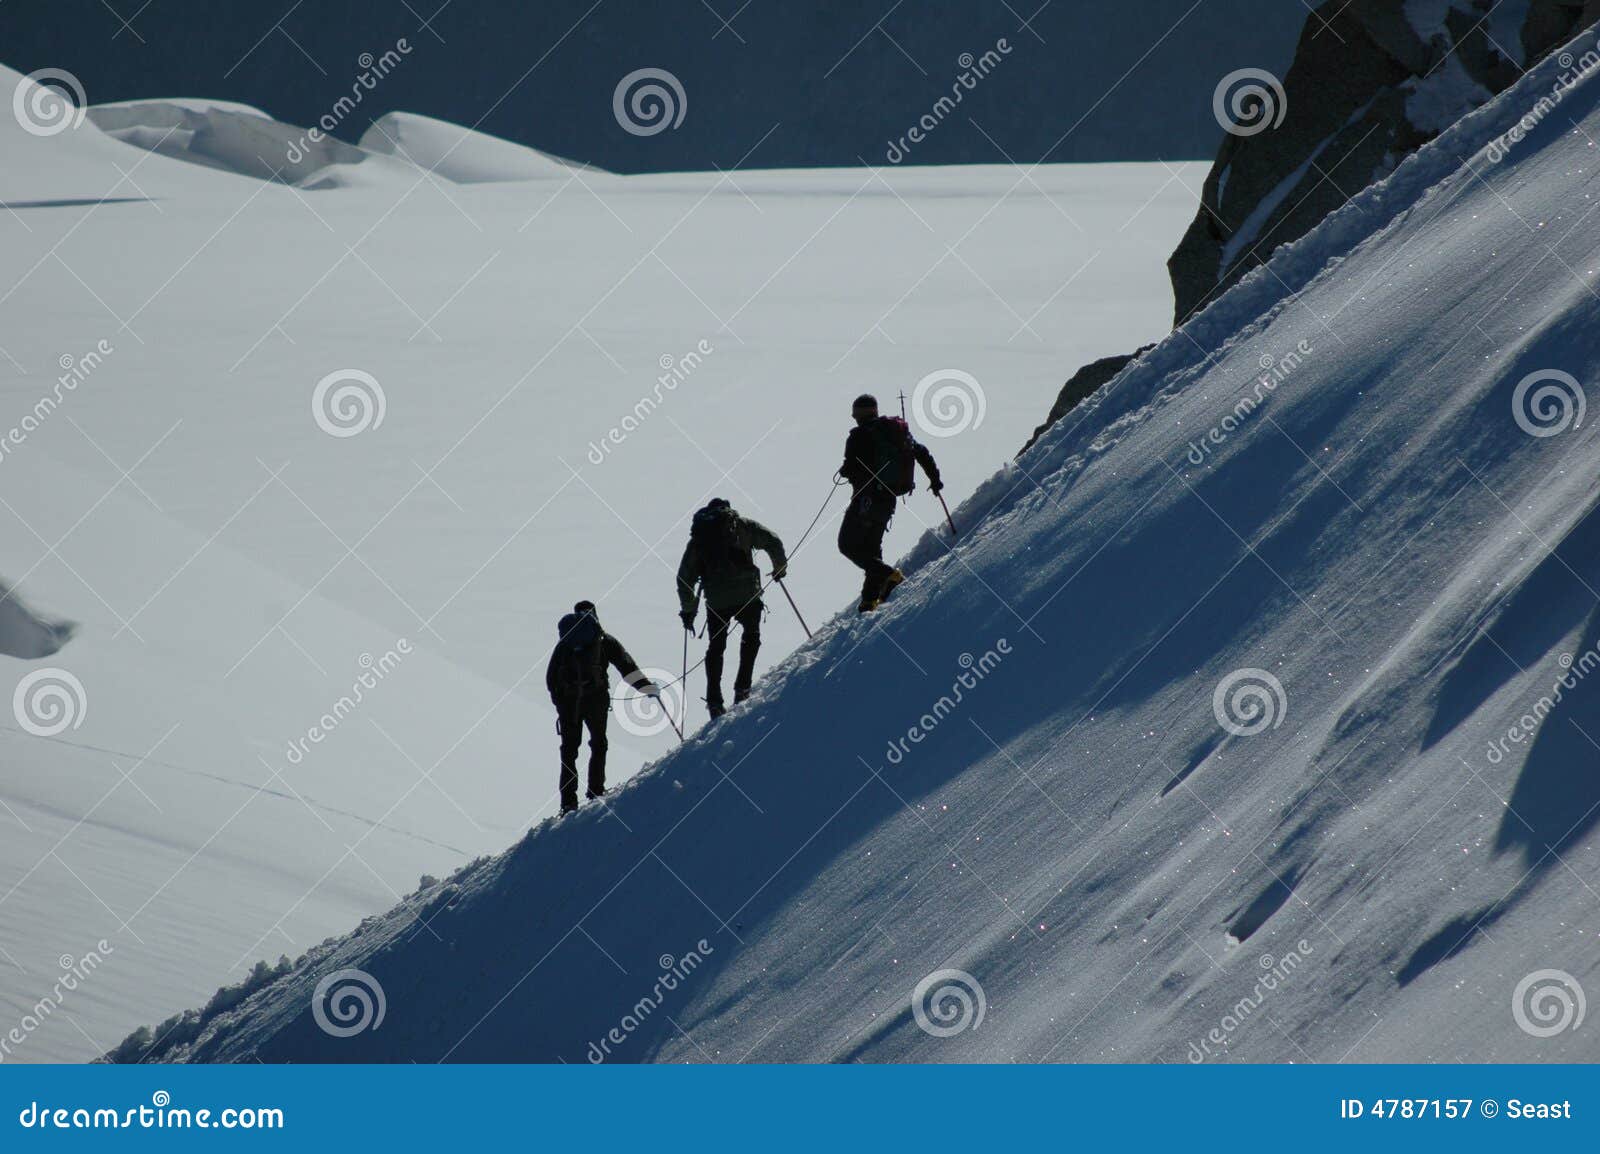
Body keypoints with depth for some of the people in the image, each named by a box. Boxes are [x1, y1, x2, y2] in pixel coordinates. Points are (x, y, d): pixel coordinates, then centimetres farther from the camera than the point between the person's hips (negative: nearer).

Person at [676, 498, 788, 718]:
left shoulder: (697, 540, 18)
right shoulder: (741, 525, 11)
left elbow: (684, 578, 16)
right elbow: (772, 542, 1)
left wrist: (687, 610, 25)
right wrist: (780, 568, 17)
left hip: (716, 601, 2)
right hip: (746, 594, -2)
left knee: (716, 647, 16)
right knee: (751, 635, 20)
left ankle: (714, 702, 7)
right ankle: (742, 689, 6)